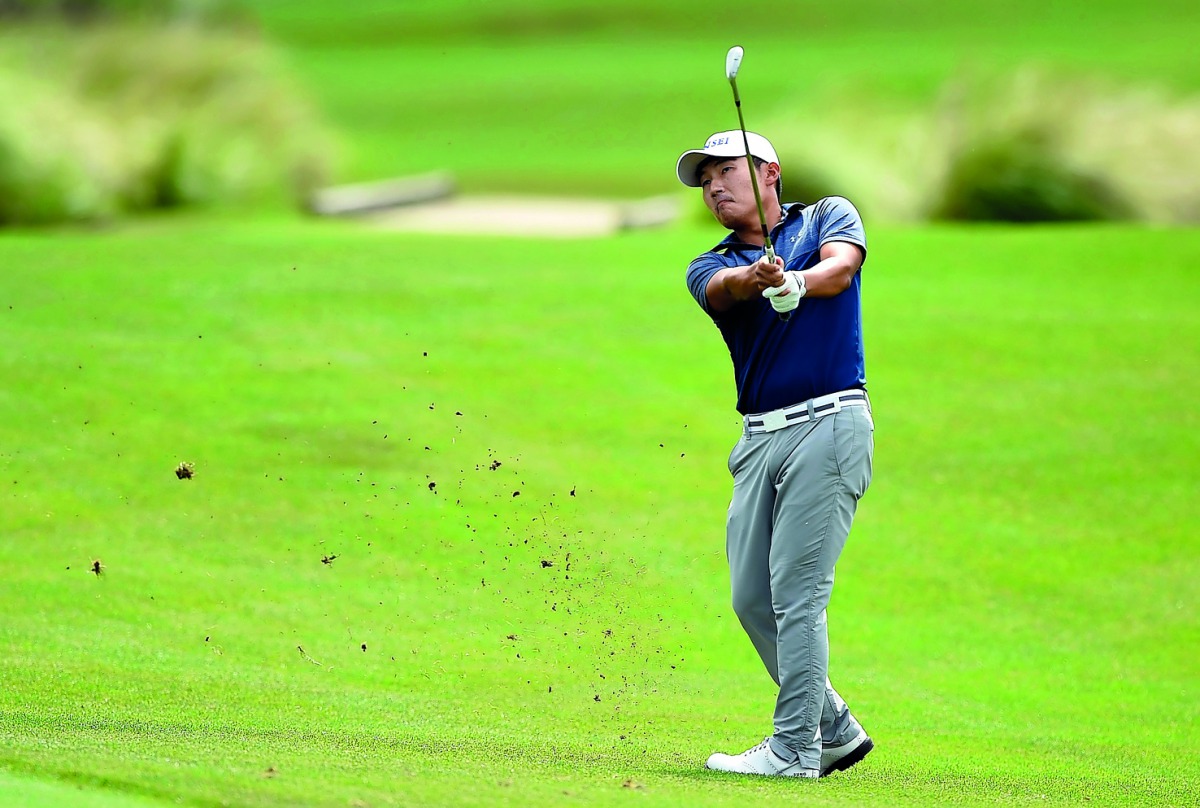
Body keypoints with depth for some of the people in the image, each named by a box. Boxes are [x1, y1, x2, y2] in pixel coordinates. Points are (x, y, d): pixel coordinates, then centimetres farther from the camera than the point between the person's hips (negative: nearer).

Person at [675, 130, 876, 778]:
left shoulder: (827, 217, 10)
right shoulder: (712, 267, 15)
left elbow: (842, 266, -13)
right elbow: (723, 286, -10)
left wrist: (797, 283, -35)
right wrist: (757, 278, -34)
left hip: (827, 422, -6)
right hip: (759, 436, 6)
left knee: (796, 591, -12)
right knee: (751, 598, 5)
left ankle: (795, 748, -11)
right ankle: (835, 729, 18)